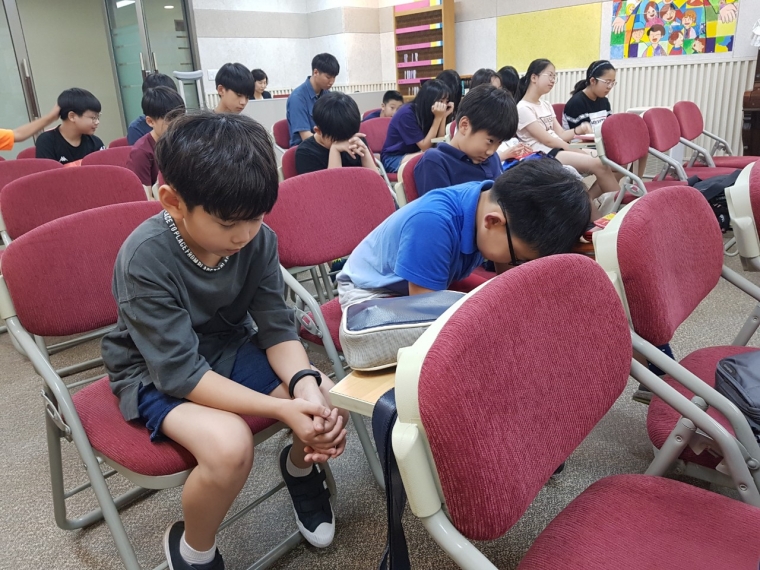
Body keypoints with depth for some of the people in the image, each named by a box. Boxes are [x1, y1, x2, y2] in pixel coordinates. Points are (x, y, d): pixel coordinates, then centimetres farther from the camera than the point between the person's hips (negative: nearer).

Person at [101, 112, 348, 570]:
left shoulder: (258, 239, -15)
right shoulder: (145, 259, -29)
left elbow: (277, 326, -11)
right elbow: (180, 371, -29)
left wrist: (306, 383, -32)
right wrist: (283, 409, -35)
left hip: (231, 348, 5)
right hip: (157, 373, -4)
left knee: (331, 402, -15)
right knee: (229, 445, -33)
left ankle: (301, 466, 21)